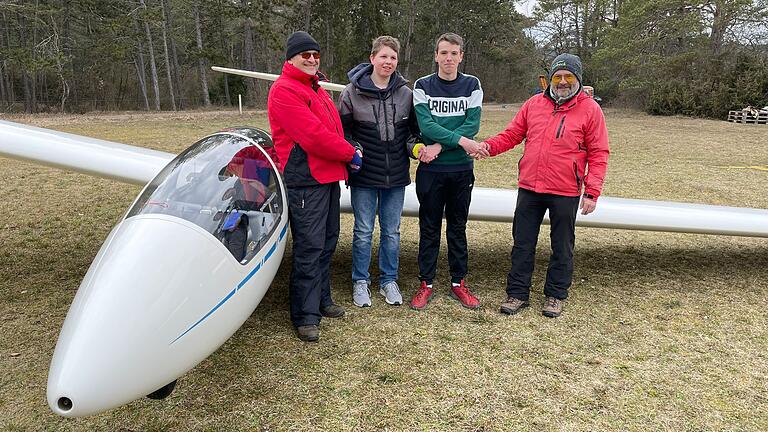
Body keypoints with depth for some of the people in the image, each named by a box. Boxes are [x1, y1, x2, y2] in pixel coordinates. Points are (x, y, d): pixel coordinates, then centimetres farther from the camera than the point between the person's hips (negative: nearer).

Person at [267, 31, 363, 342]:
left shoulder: (316, 88, 21)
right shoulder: (284, 91, -10)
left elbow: (333, 126, 25)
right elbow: (312, 136, -19)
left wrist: (346, 153, 5)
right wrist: (349, 154, -9)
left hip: (328, 175, 10)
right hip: (305, 179, -10)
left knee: (327, 243, 15)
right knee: (309, 247, -7)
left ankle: (321, 300, 28)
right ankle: (305, 316, 1)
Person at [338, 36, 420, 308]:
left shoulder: (405, 93, 5)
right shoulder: (353, 91, -3)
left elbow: (413, 129, 14)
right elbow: (342, 128, 2)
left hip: (396, 175, 3)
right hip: (363, 175, -2)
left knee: (392, 232, 11)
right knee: (363, 232, 7)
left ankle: (389, 280, 27)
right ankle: (360, 281, 23)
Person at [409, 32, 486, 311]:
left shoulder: (472, 85, 5)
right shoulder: (423, 86, 2)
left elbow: (472, 124, -7)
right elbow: (426, 124, -12)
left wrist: (439, 146, -16)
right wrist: (459, 139, -21)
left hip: (461, 168, 1)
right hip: (430, 169, -1)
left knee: (458, 228, 9)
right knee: (429, 228, 6)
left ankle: (458, 283, 20)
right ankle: (426, 284, 16)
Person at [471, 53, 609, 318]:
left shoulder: (590, 110, -2)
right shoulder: (534, 104, 7)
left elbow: (598, 154, -4)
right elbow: (512, 134, 11)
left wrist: (592, 192, -10)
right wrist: (489, 146, -9)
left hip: (565, 192, -2)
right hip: (529, 188, 3)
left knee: (562, 247, 11)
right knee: (522, 243, 8)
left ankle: (555, 295, 26)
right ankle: (517, 293, 20)